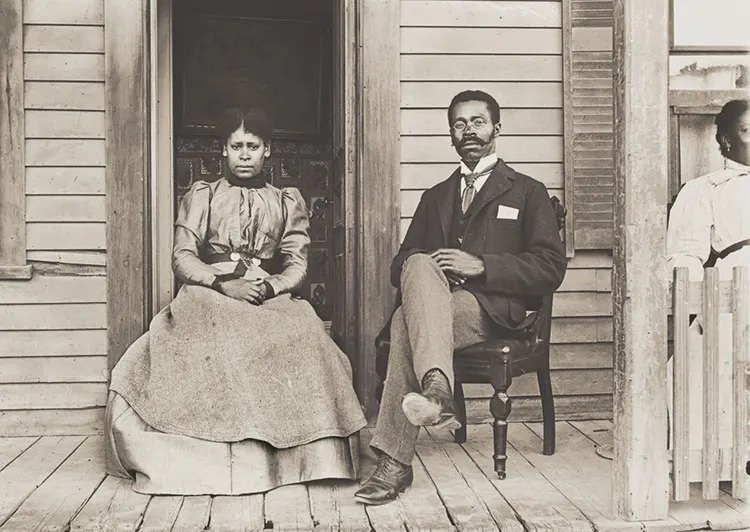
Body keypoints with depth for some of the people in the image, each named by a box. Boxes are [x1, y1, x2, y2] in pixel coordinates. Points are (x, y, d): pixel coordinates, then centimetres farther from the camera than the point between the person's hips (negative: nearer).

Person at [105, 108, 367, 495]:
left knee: (306, 338, -33)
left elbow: (297, 265, 9)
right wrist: (225, 285, -13)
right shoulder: (201, 196, 18)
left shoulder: (288, 202, 20)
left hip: (271, 299, 1)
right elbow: (182, 258, 5)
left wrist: (269, 286, -14)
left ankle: (316, 457, -29)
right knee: (215, 346, -36)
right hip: (208, 294, 0)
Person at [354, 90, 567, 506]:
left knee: (407, 322, -33)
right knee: (418, 265, -34)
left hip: (494, 309, -3)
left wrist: (481, 265, -9)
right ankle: (436, 388, -49)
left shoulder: (527, 192, 16)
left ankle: (394, 463, -40)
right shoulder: (435, 197, 30)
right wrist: (418, 271, -4)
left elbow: (551, 269, 3)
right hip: (436, 300, 3)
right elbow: (399, 265, 22)